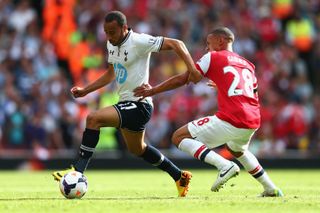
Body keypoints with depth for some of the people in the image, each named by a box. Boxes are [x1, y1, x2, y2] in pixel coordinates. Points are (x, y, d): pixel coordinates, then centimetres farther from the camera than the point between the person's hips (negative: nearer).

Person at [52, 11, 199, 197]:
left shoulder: (139, 42, -18)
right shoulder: (111, 44, 7)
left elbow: (175, 44, -20)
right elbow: (111, 74, 23)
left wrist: (193, 69, -32)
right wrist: (85, 91, 16)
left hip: (139, 105, -10)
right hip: (128, 104, 10)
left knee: (93, 119, -24)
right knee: (137, 149, 26)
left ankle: (78, 171, -21)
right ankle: (180, 177, 41)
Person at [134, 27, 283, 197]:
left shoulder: (212, 57, 6)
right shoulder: (247, 65, 23)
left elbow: (183, 79, 3)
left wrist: (152, 91, 10)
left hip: (230, 120, -7)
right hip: (253, 122, 8)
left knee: (179, 137, -1)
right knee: (237, 150, 39)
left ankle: (225, 166, -16)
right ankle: (271, 189, 33)